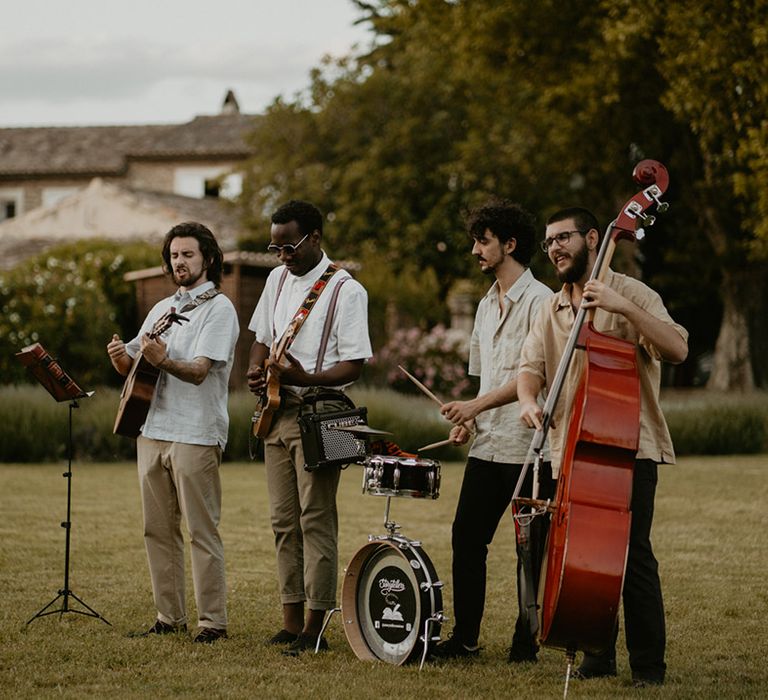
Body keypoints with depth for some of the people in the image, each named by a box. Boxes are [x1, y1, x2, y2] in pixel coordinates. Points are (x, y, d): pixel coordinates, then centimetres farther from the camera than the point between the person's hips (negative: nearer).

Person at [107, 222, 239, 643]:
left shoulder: (218, 308, -4)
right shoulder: (163, 309, 19)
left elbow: (199, 371, -16)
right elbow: (132, 368, 18)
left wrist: (162, 360, -34)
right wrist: (121, 357, -5)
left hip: (195, 435, -7)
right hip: (152, 430, 8)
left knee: (201, 531, -6)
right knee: (158, 529, 9)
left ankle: (212, 621, -2)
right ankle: (170, 616, 16)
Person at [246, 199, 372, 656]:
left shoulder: (346, 290, -9)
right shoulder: (278, 279, 13)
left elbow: (355, 364, -13)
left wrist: (307, 378, -28)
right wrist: (256, 371, 3)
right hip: (278, 413, 7)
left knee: (316, 520, -8)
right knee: (284, 521, 8)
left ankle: (315, 629, -5)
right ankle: (291, 623, 14)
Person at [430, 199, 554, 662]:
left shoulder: (539, 301, -9)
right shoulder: (487, 304, 18)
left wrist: (476, 405, -20)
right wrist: (470, 419, 9)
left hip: (529, 447, -8)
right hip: (488, 446, 8)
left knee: (531, 549, -1)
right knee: (467, 538, 5)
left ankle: (526, 642, 7)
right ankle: (465, 637, 12)